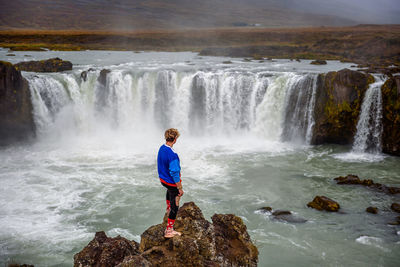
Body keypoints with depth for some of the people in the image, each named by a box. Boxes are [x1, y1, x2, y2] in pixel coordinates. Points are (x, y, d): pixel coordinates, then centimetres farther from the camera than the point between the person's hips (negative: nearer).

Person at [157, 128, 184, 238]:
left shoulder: (161, 148, -4)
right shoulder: (172, 155, -31)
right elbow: (174, 173, -28)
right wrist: (180, 189, -20)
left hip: (162, 179, 9)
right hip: (172, 183, -9)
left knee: (169, 190, 41)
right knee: (175, 206, 5)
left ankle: (168, 207, 62)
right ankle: (169, 231, 12)